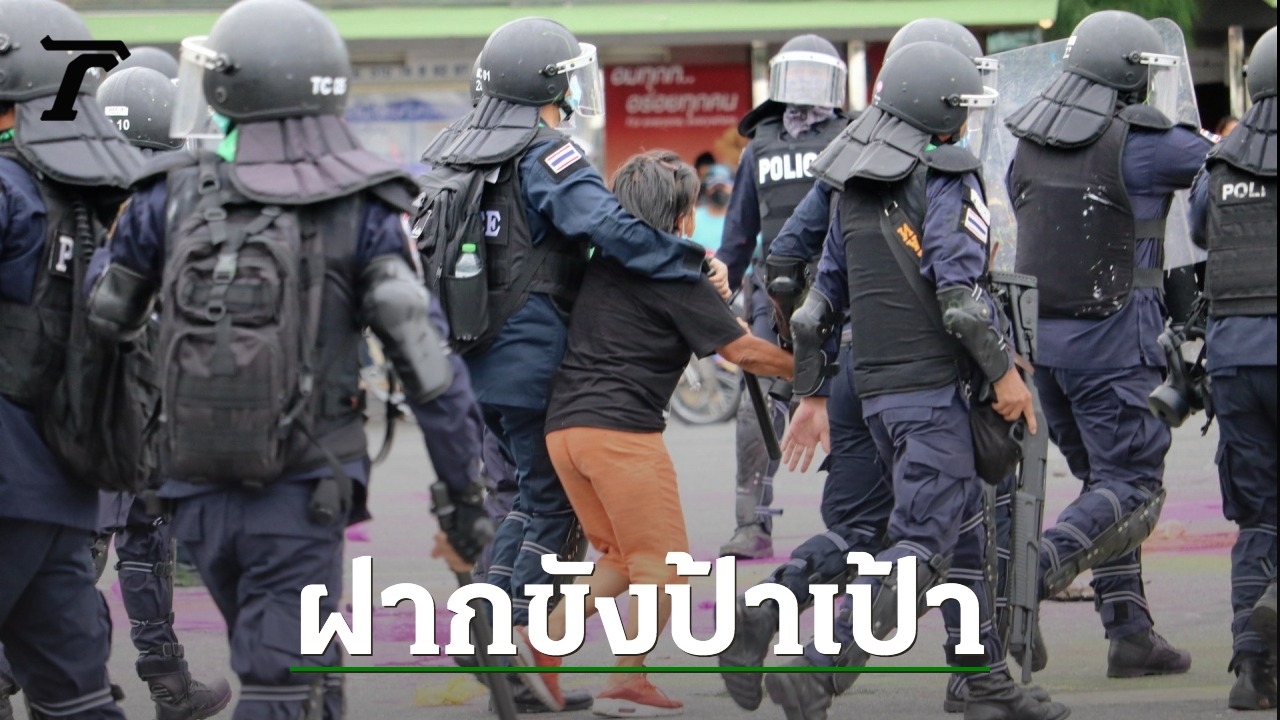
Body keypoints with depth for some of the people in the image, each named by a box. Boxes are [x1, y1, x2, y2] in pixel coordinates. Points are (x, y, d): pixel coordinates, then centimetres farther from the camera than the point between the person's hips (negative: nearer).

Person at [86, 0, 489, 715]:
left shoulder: (171, 198, -1)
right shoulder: (362, 215, -6)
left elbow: (103, 323, 4)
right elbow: (428, 365, -10)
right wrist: (467, 494, -3)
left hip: (198, 489, 3)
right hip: (302, 492, -3)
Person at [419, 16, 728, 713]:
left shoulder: (456, 150, 8)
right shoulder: (546, 159, -16)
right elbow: (611, 229, -30)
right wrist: (696, 262, -20)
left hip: (473, 359, 7)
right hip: (530, 361, -7)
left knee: (535, 491, 22)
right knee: (555, 505, 4)